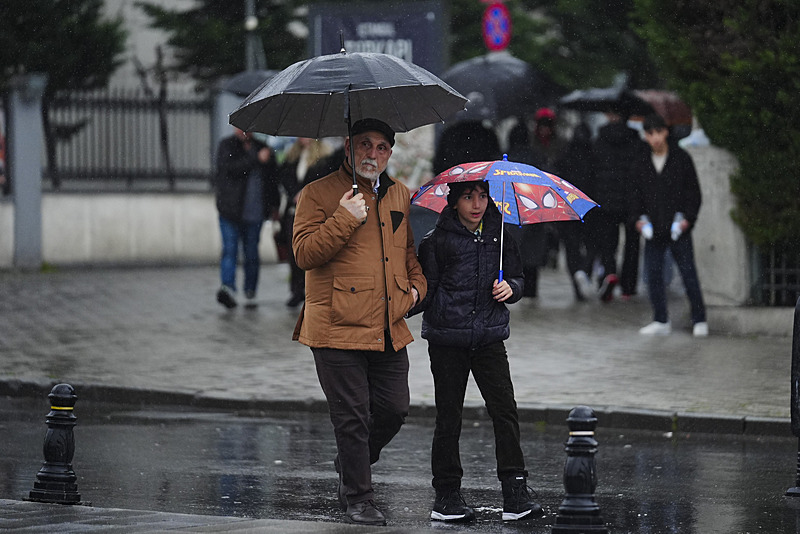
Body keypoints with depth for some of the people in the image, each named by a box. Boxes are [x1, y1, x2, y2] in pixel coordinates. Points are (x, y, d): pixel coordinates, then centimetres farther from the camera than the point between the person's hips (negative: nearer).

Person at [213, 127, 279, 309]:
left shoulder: (262, 148, 14)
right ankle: (228, 289, -22)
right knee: (230, 250, -12)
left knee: (251, 253, 5)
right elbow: (229, 167, -16)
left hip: (254, 211, 3)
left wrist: (274, 205, 19)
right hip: (230, 211, -3)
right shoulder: (227, 146, 3)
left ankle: (250, 293, 12)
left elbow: (272, 179, 22)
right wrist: (256, 159, -21)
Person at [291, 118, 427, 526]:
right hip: (338, 328, -6)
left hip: (390, 330, 6)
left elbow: (412, 249, 28)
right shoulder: (319, 194, -3)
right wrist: (345, 219, -20)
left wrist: (416, 286, 10)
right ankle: (357, 498, 10)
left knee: (394, 409, 7)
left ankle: (352, 465, 33)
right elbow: (304, 253, -12)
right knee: (352, 416, -3)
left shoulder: (400, 197, 15)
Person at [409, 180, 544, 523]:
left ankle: (515, 494, -6)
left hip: (489, 337, 2)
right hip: (447, 340, -2)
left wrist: (510, 288, -5)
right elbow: (425, 291, -3)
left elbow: (517, 278, 17)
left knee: (505, 411, -7)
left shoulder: (499, 236, 8)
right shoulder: (437, 241, -2)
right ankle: (446, 494, 12)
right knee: (449, 418, 2)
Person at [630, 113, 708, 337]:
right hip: (653, 229, 3)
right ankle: (661, 321, 11)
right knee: (653, 273, 2)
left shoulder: (681, 159, 1)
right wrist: (638, 218, -1)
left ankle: (699, 320, 5)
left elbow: (693, 192, 2)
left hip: (678, 228, -3)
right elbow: (636, 195, 15)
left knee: (688, 272, -2)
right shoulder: (641, 165, 9)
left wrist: (688, 217, -10)